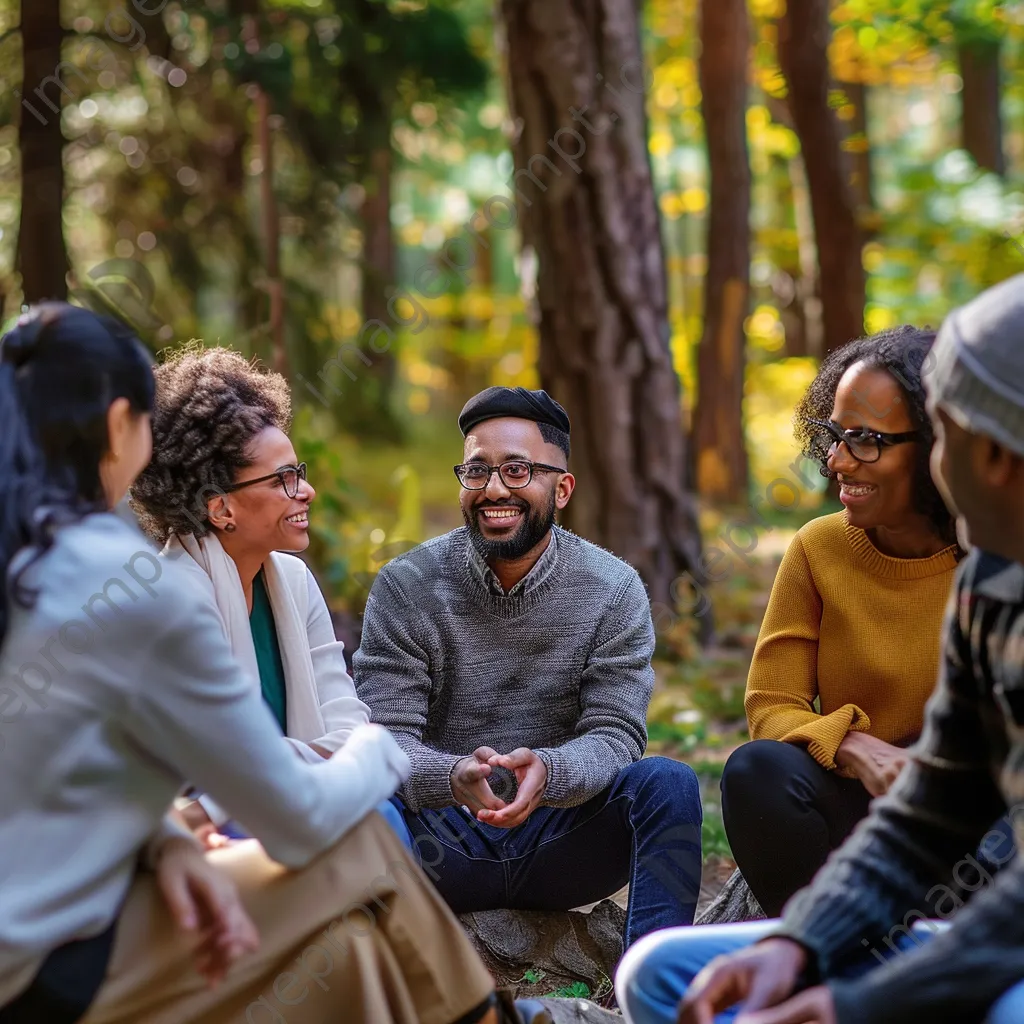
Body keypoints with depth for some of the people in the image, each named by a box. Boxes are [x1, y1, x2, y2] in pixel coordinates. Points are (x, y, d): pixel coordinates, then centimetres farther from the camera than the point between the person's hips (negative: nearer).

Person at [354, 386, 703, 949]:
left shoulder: (614, 590, -2)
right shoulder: (405, 586, -4)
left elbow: (614, 737, -10)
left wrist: (548, 771, -34)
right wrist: (453, 777, -36)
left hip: (560, 838, 1)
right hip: (443, 843, -1)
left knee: (667, 784, -26)